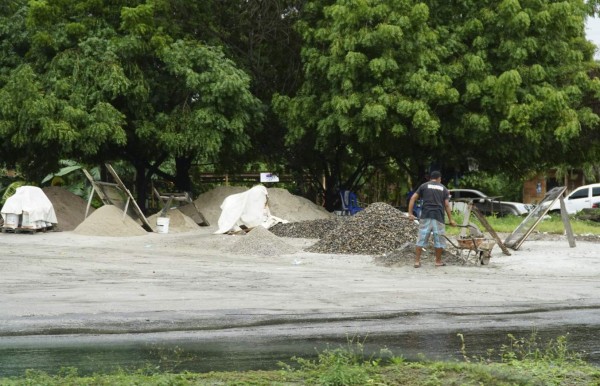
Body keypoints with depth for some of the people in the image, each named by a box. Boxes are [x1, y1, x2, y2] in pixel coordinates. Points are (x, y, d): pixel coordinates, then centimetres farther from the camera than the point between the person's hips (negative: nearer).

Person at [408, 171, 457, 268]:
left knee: (421, 239, 2)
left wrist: (410, 213, 4)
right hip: (438, 216, 0)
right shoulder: (443, 188, 13)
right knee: (439, 239, 9)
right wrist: (450, 220, 11)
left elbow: (413, 198, 3)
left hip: (426, 216, 0)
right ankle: (438, 261, 16)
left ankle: (417, 261, 0)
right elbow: (447, 205, 8)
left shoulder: (424, 186, 11)